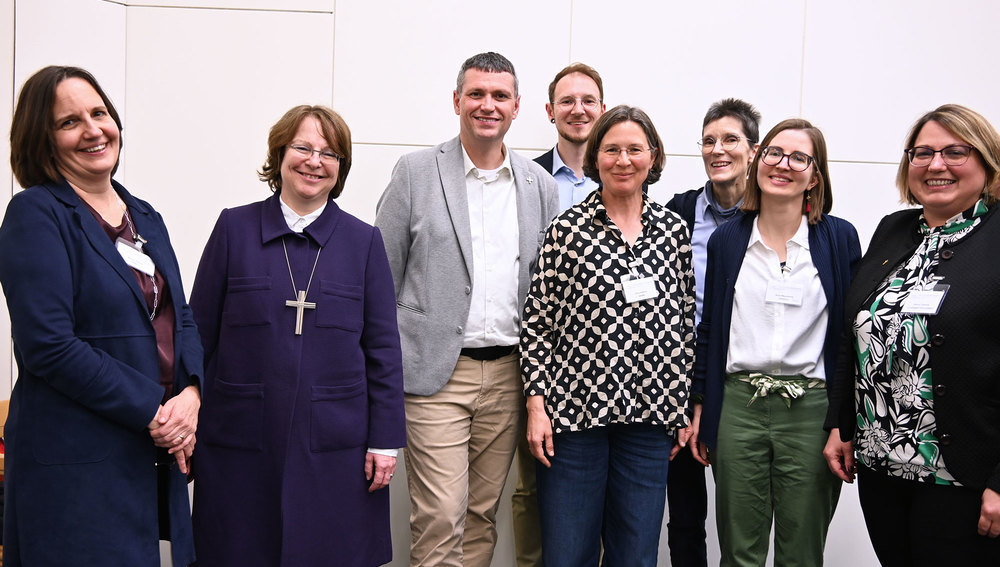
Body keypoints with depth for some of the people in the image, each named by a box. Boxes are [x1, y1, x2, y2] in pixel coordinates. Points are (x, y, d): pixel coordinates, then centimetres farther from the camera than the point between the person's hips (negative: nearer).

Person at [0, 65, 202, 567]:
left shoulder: (145, 217, 13)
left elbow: (181, 319, 13)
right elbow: (47, 345, -17)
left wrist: (191, 394, -7)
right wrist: (151, 411, -17)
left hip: (156, 453, 7)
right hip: (75, 463, -6)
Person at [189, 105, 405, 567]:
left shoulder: (363, 241, 5)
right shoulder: (234, 228, 4)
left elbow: (383, 350, 5)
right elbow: (199, 336, 5)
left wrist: (385, 440, 1)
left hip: (335, 452, 0)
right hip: (239, 449, 0)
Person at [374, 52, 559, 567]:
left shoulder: (540, 185, 10)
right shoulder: (415, 172, 0)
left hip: (507, 374, 4)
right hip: (435, 371, -3)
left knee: (482, 515, 11)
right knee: (440, 519, -6)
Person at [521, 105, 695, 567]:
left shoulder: (673, 230, 8)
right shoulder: (568, 228, -1)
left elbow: (685, 324, 11)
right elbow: (537, 321, -1)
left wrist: (682, 408, 9)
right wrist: (537, 405, -6)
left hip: (649, 416, 3)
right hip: (574, 409, -2)